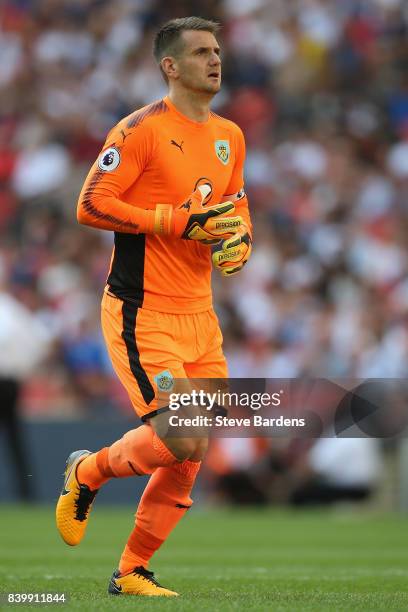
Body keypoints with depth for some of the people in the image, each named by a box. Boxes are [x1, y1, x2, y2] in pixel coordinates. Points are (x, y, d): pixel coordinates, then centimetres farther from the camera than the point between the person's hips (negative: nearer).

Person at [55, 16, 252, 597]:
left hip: (198, 317, 8)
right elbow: (91, 205, -16)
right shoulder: (142, 129, -11)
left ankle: (132, 571, 17)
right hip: (142, 313, -8)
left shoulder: (230, 137, 13)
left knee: (193, 453, 5)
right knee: (178, 439, -17)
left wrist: (238, 240, 4)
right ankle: (87, 472, 12)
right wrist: (179, 221, -19)